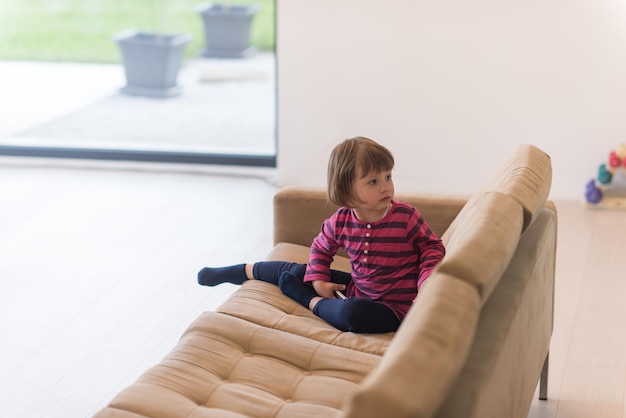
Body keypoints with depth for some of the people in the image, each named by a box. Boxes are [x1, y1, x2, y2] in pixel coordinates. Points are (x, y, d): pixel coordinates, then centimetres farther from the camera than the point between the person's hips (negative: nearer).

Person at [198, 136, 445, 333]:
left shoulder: (406, 217, -20)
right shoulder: (340, 221, -8)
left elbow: (432, 247, -7)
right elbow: (321, 248, 11)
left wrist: (428, 281, -23)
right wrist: (318, 280, 0)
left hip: (394, 306, -5)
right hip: (357, 289, 5)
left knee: (351, 312, -38)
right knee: (298, 271, 11)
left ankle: (315, 304, -5)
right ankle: (244, 271, 37)